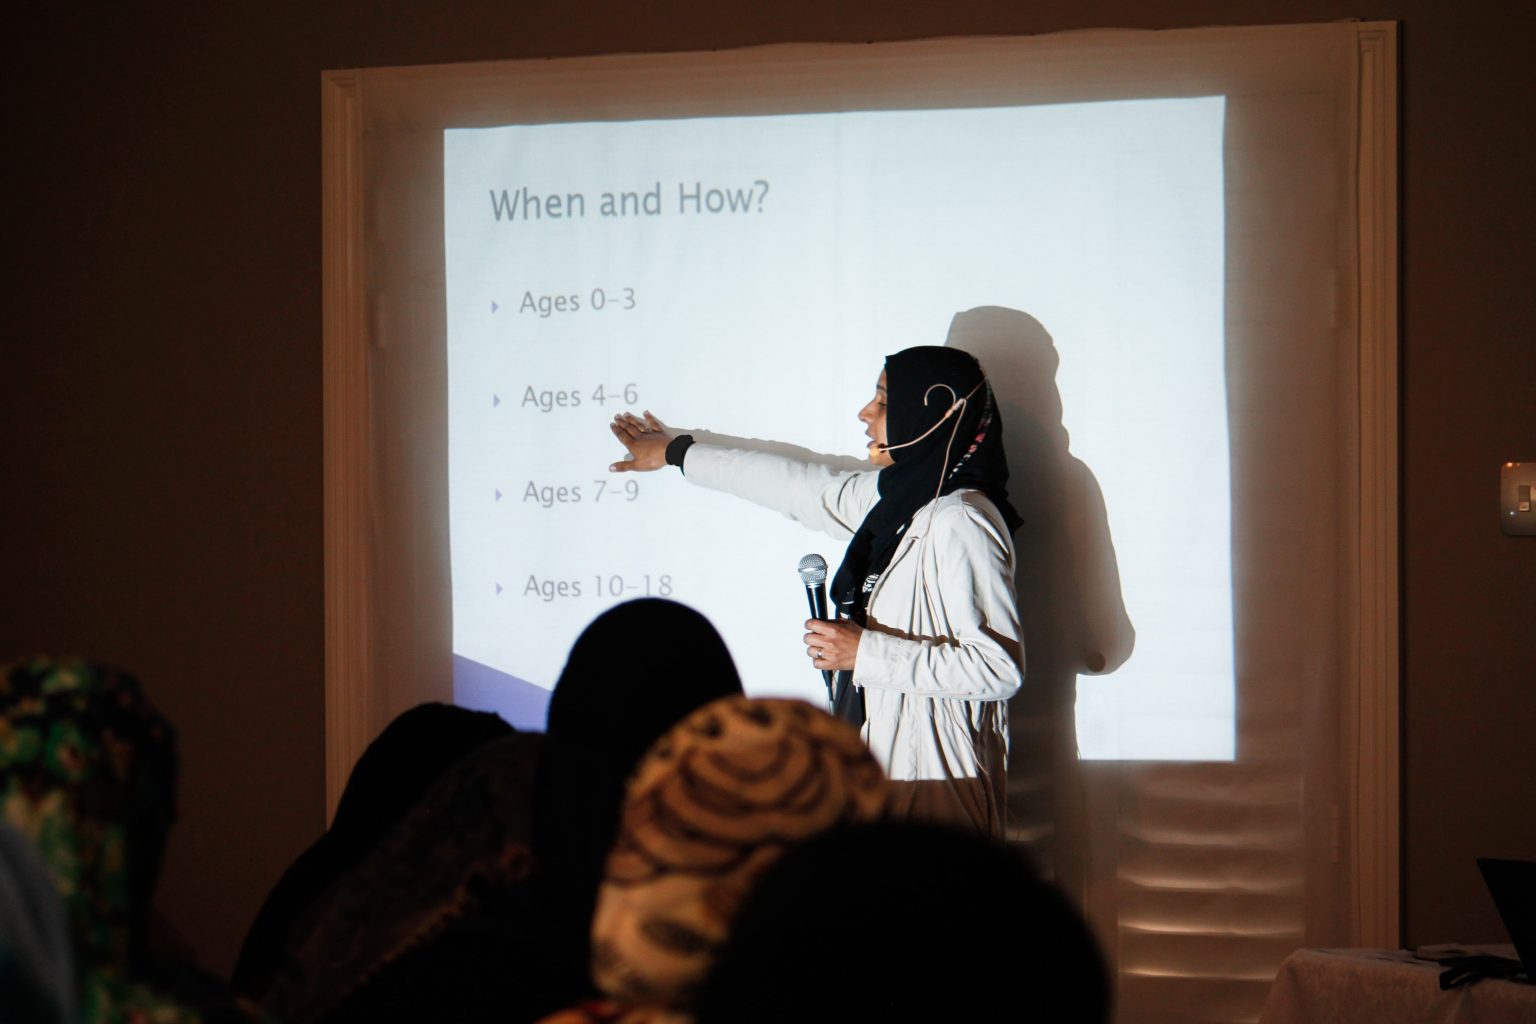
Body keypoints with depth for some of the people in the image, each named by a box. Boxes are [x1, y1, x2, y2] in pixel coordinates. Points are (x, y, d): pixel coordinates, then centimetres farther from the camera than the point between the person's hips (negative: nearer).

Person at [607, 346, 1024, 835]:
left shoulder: (958, 523, -17)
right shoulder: (897, 498, 11)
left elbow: (999, 666, -23)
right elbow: (800, 486, 26)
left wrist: (865, 652, -20)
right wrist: (676, 452, 36)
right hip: (887, 767, 9)